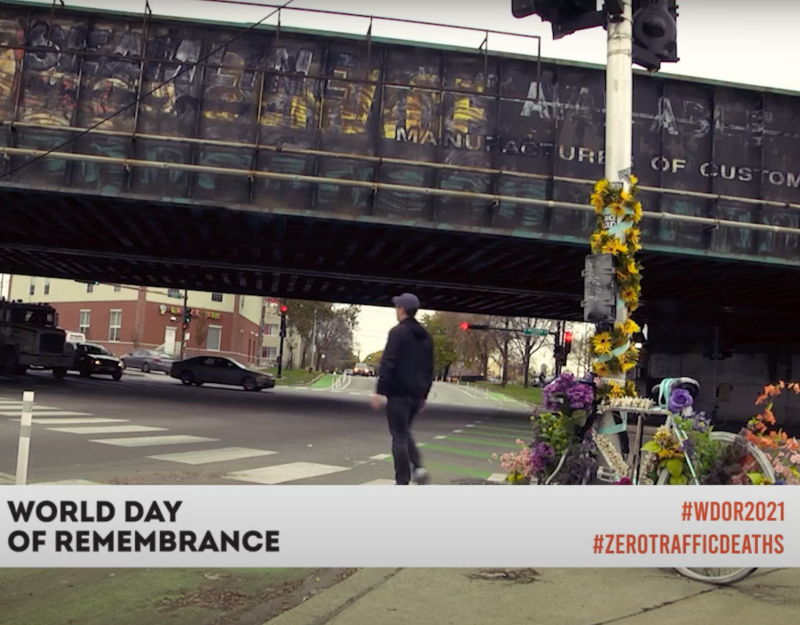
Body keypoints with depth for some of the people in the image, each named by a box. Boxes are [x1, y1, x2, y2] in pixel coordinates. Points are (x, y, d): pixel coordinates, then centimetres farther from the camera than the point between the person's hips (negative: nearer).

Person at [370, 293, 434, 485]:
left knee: (399, 436, -1)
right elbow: (429, 369, 17)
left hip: (399, 392, -7)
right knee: (404, 432, 22)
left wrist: (380, 391, -15)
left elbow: (388, 363, -16)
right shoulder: (426, 336, 14)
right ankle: (418, 467, 4)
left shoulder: (398, 332, -9)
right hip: (416, 394, 7)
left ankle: (402, 483, 1)